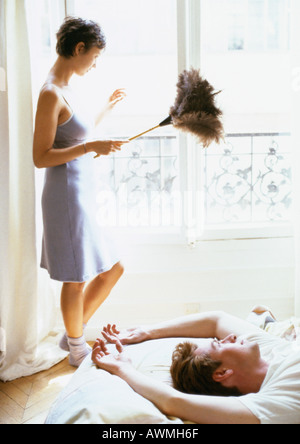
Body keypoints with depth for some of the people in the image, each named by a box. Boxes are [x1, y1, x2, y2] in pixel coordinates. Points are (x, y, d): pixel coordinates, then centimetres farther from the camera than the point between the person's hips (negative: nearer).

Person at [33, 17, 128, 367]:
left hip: (83, 194, 10)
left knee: (112, 268, 16)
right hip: (67, 196, -10)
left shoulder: (67, 90, 13)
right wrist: (91, 146, -25)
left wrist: (107, 108, 30)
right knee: (76, 279, 5)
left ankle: (73, 335, 30)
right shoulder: (51, 94, -15)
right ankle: (76, 348, 27)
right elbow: (41, 157, -18)